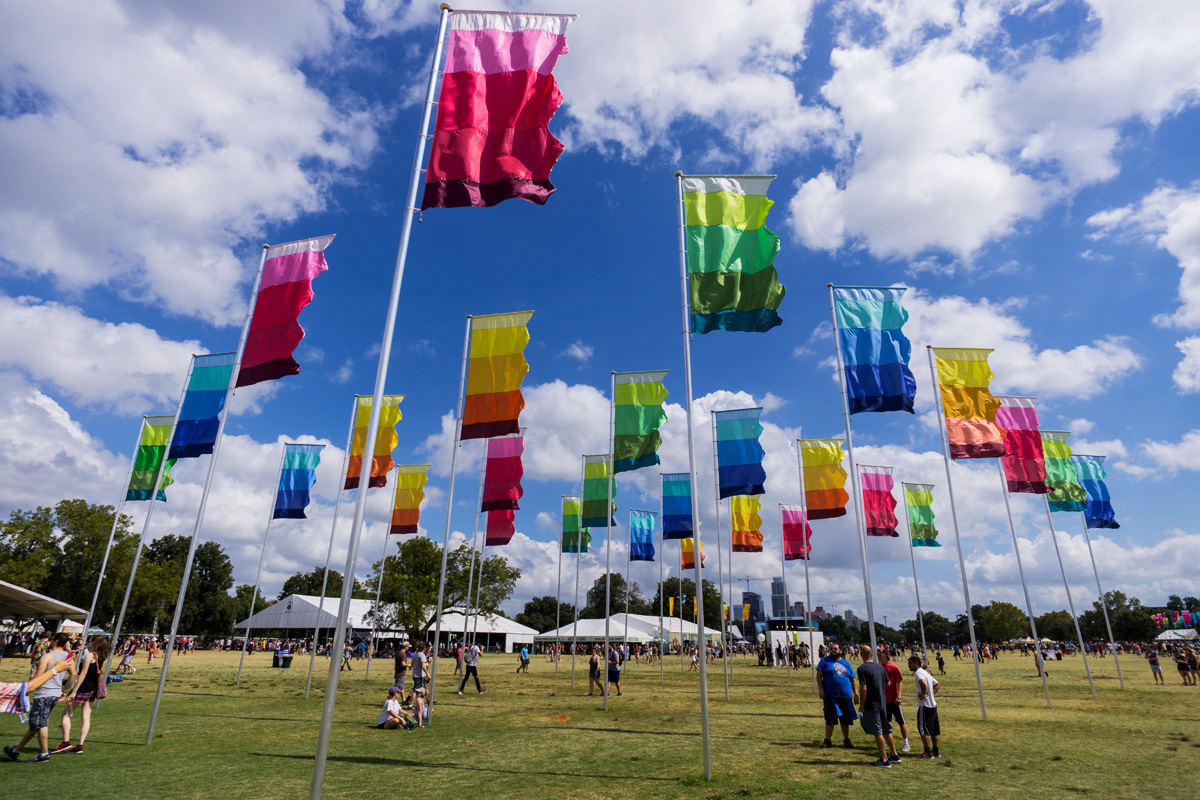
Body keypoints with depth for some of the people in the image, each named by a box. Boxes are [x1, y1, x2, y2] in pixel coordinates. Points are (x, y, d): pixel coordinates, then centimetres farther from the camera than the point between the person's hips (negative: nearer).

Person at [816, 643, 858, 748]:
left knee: (845, 720, 11)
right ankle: (828, 740, 11)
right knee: (830, 719, -1)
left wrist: (856, 694, 7)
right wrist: (820, 689, -11)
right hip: (830, 695, -3)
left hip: (845, 696, 3)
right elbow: (819, 675, -2)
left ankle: (846, 740, 27)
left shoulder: (846, 663, 11)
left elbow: (853, 680, 15)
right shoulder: (825, 661, 2)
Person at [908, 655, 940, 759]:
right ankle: (935, 751, 22)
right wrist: (932, 694, 14)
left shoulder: (918, 673, -14)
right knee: (933, 729, 15)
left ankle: (927, 752, -3)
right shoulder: (925, 672, 16)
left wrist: (923, 694, -20)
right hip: (933, 704, 10)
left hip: (925, 705, -10)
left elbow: (923, 683, -34)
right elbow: (937, 684, 24)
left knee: (923, 729, -4)